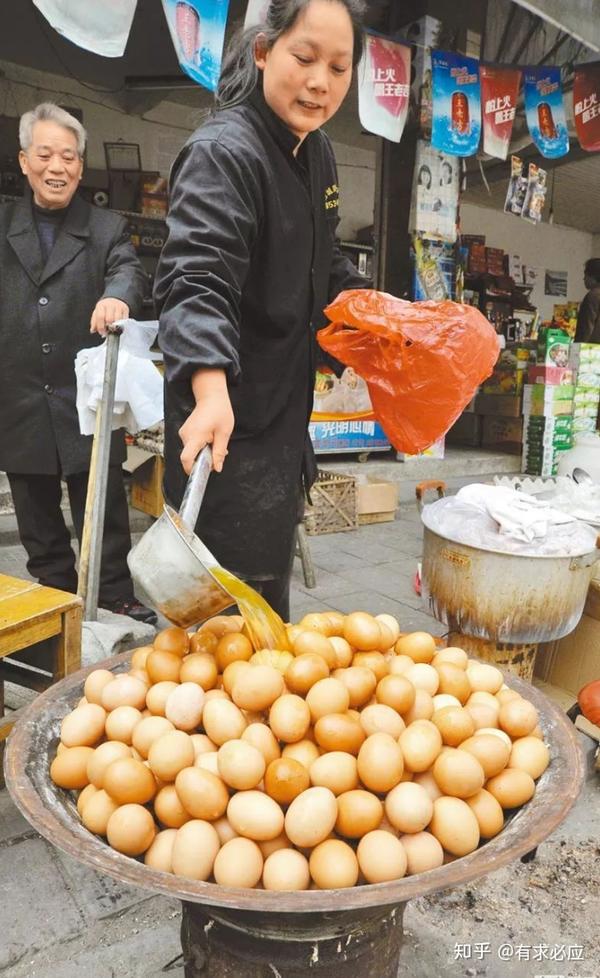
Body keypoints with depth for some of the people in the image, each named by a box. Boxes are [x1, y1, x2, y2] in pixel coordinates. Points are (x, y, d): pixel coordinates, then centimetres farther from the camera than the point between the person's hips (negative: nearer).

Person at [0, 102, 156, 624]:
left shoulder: (106, 228, 4)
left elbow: (128, 269, -15)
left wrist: (116, 295, -37)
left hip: (87, 401, -3)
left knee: (103, 512, 4)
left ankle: (116, 603, 19)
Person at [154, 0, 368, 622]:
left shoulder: (316, 153, 12)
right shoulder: (223, 152, -16)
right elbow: (196, 279, -31)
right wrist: (212, 392, -45)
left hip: (285, 403, 9)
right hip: (226, 427, -8)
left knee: (270, 584, 22)